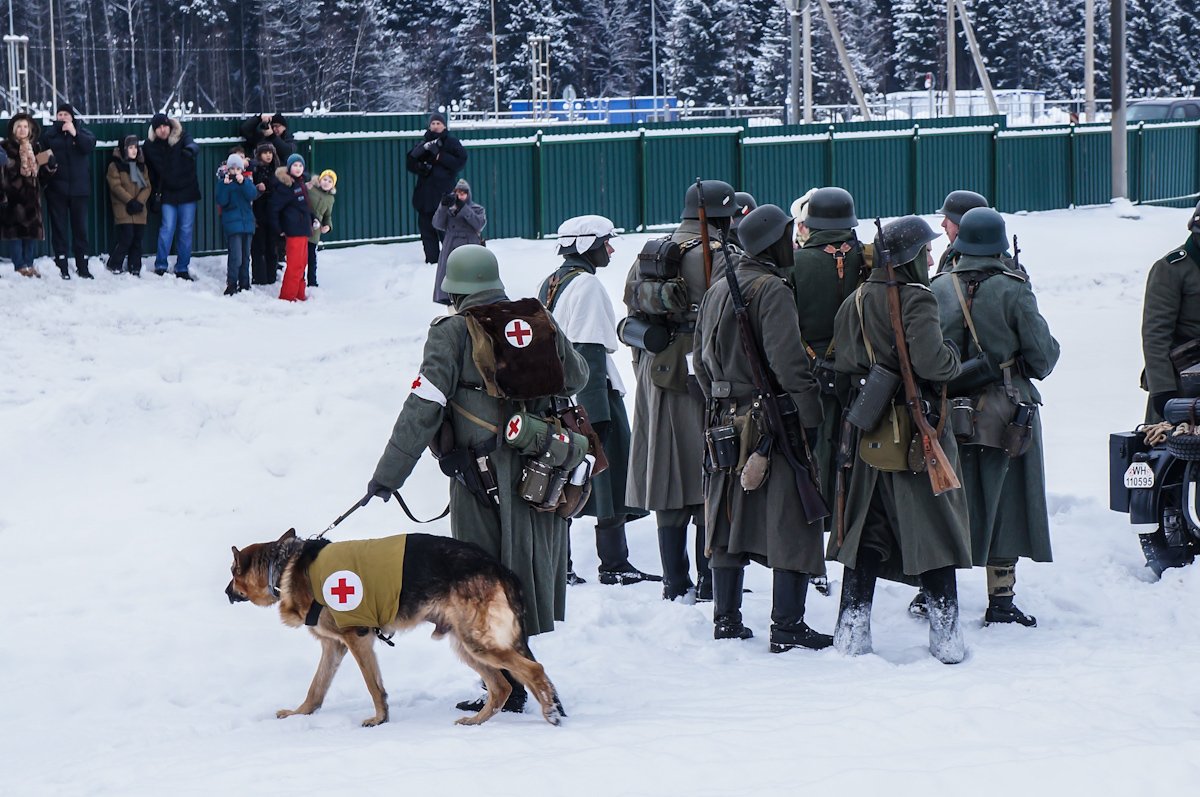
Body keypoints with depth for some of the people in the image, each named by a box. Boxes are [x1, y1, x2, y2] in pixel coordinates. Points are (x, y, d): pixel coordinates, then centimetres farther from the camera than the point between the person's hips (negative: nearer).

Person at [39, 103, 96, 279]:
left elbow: (90, 144, -14)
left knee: (80, 226, 4)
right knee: (58, 226, 2)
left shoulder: (81, 131, 5)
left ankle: (82, 265, 10)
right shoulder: (49, 134, 6)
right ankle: (62, 266, 6)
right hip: (56, 188, 0)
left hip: (79, 188, 0)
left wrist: (75, 133, -23)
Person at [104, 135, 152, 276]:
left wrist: (139, 202, -9)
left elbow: (147, 186, 8)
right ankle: (114, 264, 1)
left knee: (137, 239, 4)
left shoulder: (141, 165, 15)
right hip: (123, 210, -5)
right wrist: (130, 201, -17)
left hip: (139, 210, 5)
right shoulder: (115, 165, -1)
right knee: (126, 237, -13)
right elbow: (116, 186, -10)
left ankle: (135, 268, 12)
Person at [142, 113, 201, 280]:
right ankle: (160, 266, 4)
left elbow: (192, 145, -30)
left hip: (187, 191, -1)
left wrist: (191, 149, -55)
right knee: (167, 228, -6)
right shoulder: (150, 146, 0)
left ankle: (182, 268, 11)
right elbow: (151, 173, 11)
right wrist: (153, 196, 11)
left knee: (186, 230, 3)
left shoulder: (181, 138, -7)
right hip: (168, 194, 1)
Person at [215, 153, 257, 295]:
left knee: (246, 257, 12)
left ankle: (244, 284, 21)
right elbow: (221, 201, -11)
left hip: (247, 223, 5)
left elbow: (253, 195, -8)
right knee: (236, 257, -16)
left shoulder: (247, 181, 9)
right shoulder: (223, 181, 0)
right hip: (232, 224, -4)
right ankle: (231, 285, -10)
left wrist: (243, 182, -20)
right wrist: (225, 185, -21)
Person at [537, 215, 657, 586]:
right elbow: (589, 351, -20)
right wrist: (598, 413, -22)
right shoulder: (586, 286, -14)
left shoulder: (550, 284, 13)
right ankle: (614, 565, -1)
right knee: (610, 482, -2)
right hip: (592, 393, -9)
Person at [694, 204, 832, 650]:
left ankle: (726, 621, 20)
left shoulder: (717, 290, 12)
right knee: (790, 527, -3)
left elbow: (701, 358, 18)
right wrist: (812, 417, -15)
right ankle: (787, 628, -4)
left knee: (729, 521, 14)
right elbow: (789, 363, -19)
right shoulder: (772, 291, -14)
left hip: (728, 422, 8)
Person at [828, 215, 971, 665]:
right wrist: (954, 358, -4)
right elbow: (930, 360, -24)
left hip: (871, 436, 6)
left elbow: (842, 363, 8)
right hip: (919, 433, -6)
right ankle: (945, 635, 3)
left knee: (866, 530, 13)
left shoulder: (856, 302, 7)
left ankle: (852, 630, 12)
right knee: (932, 528, 2)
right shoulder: (916, 299, -14)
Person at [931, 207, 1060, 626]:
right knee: (1005, 502, 5)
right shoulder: (1013, 290, -11)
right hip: (1005, 415, -3)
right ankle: (1001, 600, 6)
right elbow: (1042, 356, -9)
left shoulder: (937, 288, -2)